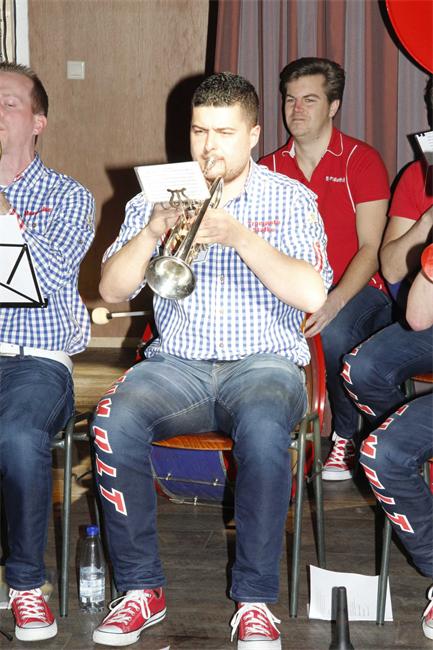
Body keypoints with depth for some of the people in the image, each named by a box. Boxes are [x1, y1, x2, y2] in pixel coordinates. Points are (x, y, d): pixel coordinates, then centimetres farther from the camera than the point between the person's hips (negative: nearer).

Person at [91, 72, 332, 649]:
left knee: (263, 428, -36)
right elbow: (111, 290, 2)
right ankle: (141, 589, -13)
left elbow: (313, 294, -11)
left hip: (264, 363, -2)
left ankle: (256, 600, -20)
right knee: (114, 421, -29)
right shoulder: (159, 196, 11)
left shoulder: (290, 199, 5)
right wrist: (152, 231, -15)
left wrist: (240, 237, -20)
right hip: (178, 364, 2)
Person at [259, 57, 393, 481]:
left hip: (356, 289, -3)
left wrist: (333, 303, -25)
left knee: (333, 333, -37)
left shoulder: (361, 161, -1)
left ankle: (346, 437, -9)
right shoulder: (270, 169, 10)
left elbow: (371, 248, -9)